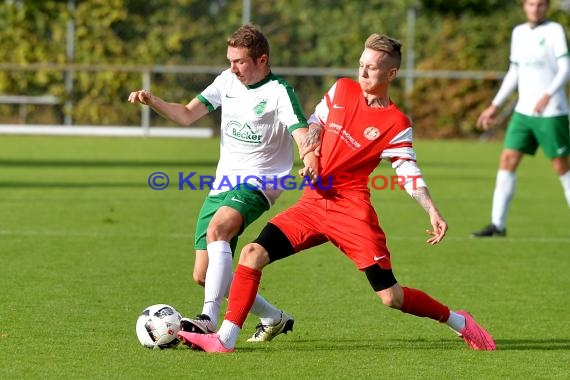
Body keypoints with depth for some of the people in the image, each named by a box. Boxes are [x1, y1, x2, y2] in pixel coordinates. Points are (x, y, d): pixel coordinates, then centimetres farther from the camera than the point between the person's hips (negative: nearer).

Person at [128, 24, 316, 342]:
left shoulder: (279, 92, -11)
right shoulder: (227, 81, 9)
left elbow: (303, 137, -24)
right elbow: (187, 115, 12)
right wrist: (152, 101, -5)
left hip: (257, 184, -7)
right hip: (222, 185, 8)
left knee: (217, 228, -37)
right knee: (204, 275, 4)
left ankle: (209, 318, -42)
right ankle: (274, 319, 23)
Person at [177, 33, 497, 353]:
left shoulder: (396, 124, -5)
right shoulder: (342, 90, 8)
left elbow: (409, 173, -6)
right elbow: (316, 121, 22)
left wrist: (433, 211, -19)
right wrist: (310, 149, 4)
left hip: (351, 208, -5)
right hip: (313, 203, 5)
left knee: (392, 297, -6)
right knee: (253, 253, -12)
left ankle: (460, 323, 17)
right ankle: (224, 340, -10)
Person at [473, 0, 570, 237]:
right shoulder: (519, 33, 13)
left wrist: (548, 95, -29)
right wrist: (495, 106, 18)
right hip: (523, 111, 6)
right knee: (507, 160, -3)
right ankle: (497, 224, -2)